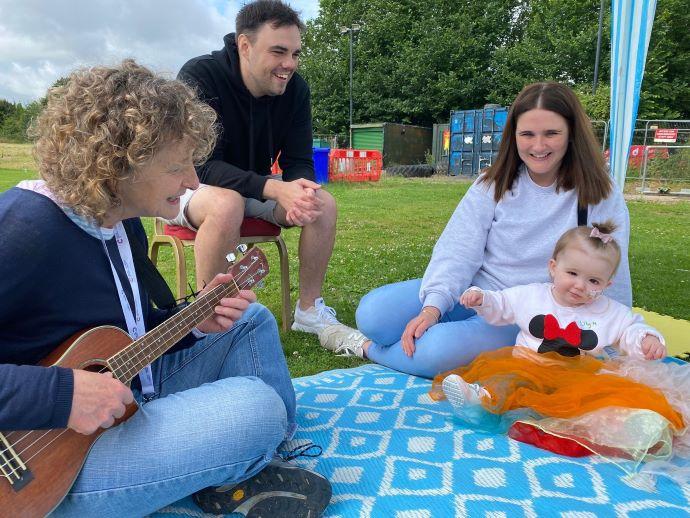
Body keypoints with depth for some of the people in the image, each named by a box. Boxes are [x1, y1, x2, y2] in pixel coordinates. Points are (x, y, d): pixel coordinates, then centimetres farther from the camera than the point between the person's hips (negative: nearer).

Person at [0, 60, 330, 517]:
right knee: (258, 407, -25)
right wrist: (58, 395, -33)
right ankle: (225, 473, 12)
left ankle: (253, 469, 9)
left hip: (129, 397, 10)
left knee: (252, 321, 14)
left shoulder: (124, 224, 4)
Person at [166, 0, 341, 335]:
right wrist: (274, 189, -43)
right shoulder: (199, 77, -24)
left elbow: (298, 162, -7)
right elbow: (201, 165, -29)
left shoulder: (295, 88, -9)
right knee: (227, 204, -39)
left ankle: (309, 311, -2)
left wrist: (300, 193, -33)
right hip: (191, 186, -5)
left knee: (324, 204, -17)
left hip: (255, 188, 5)